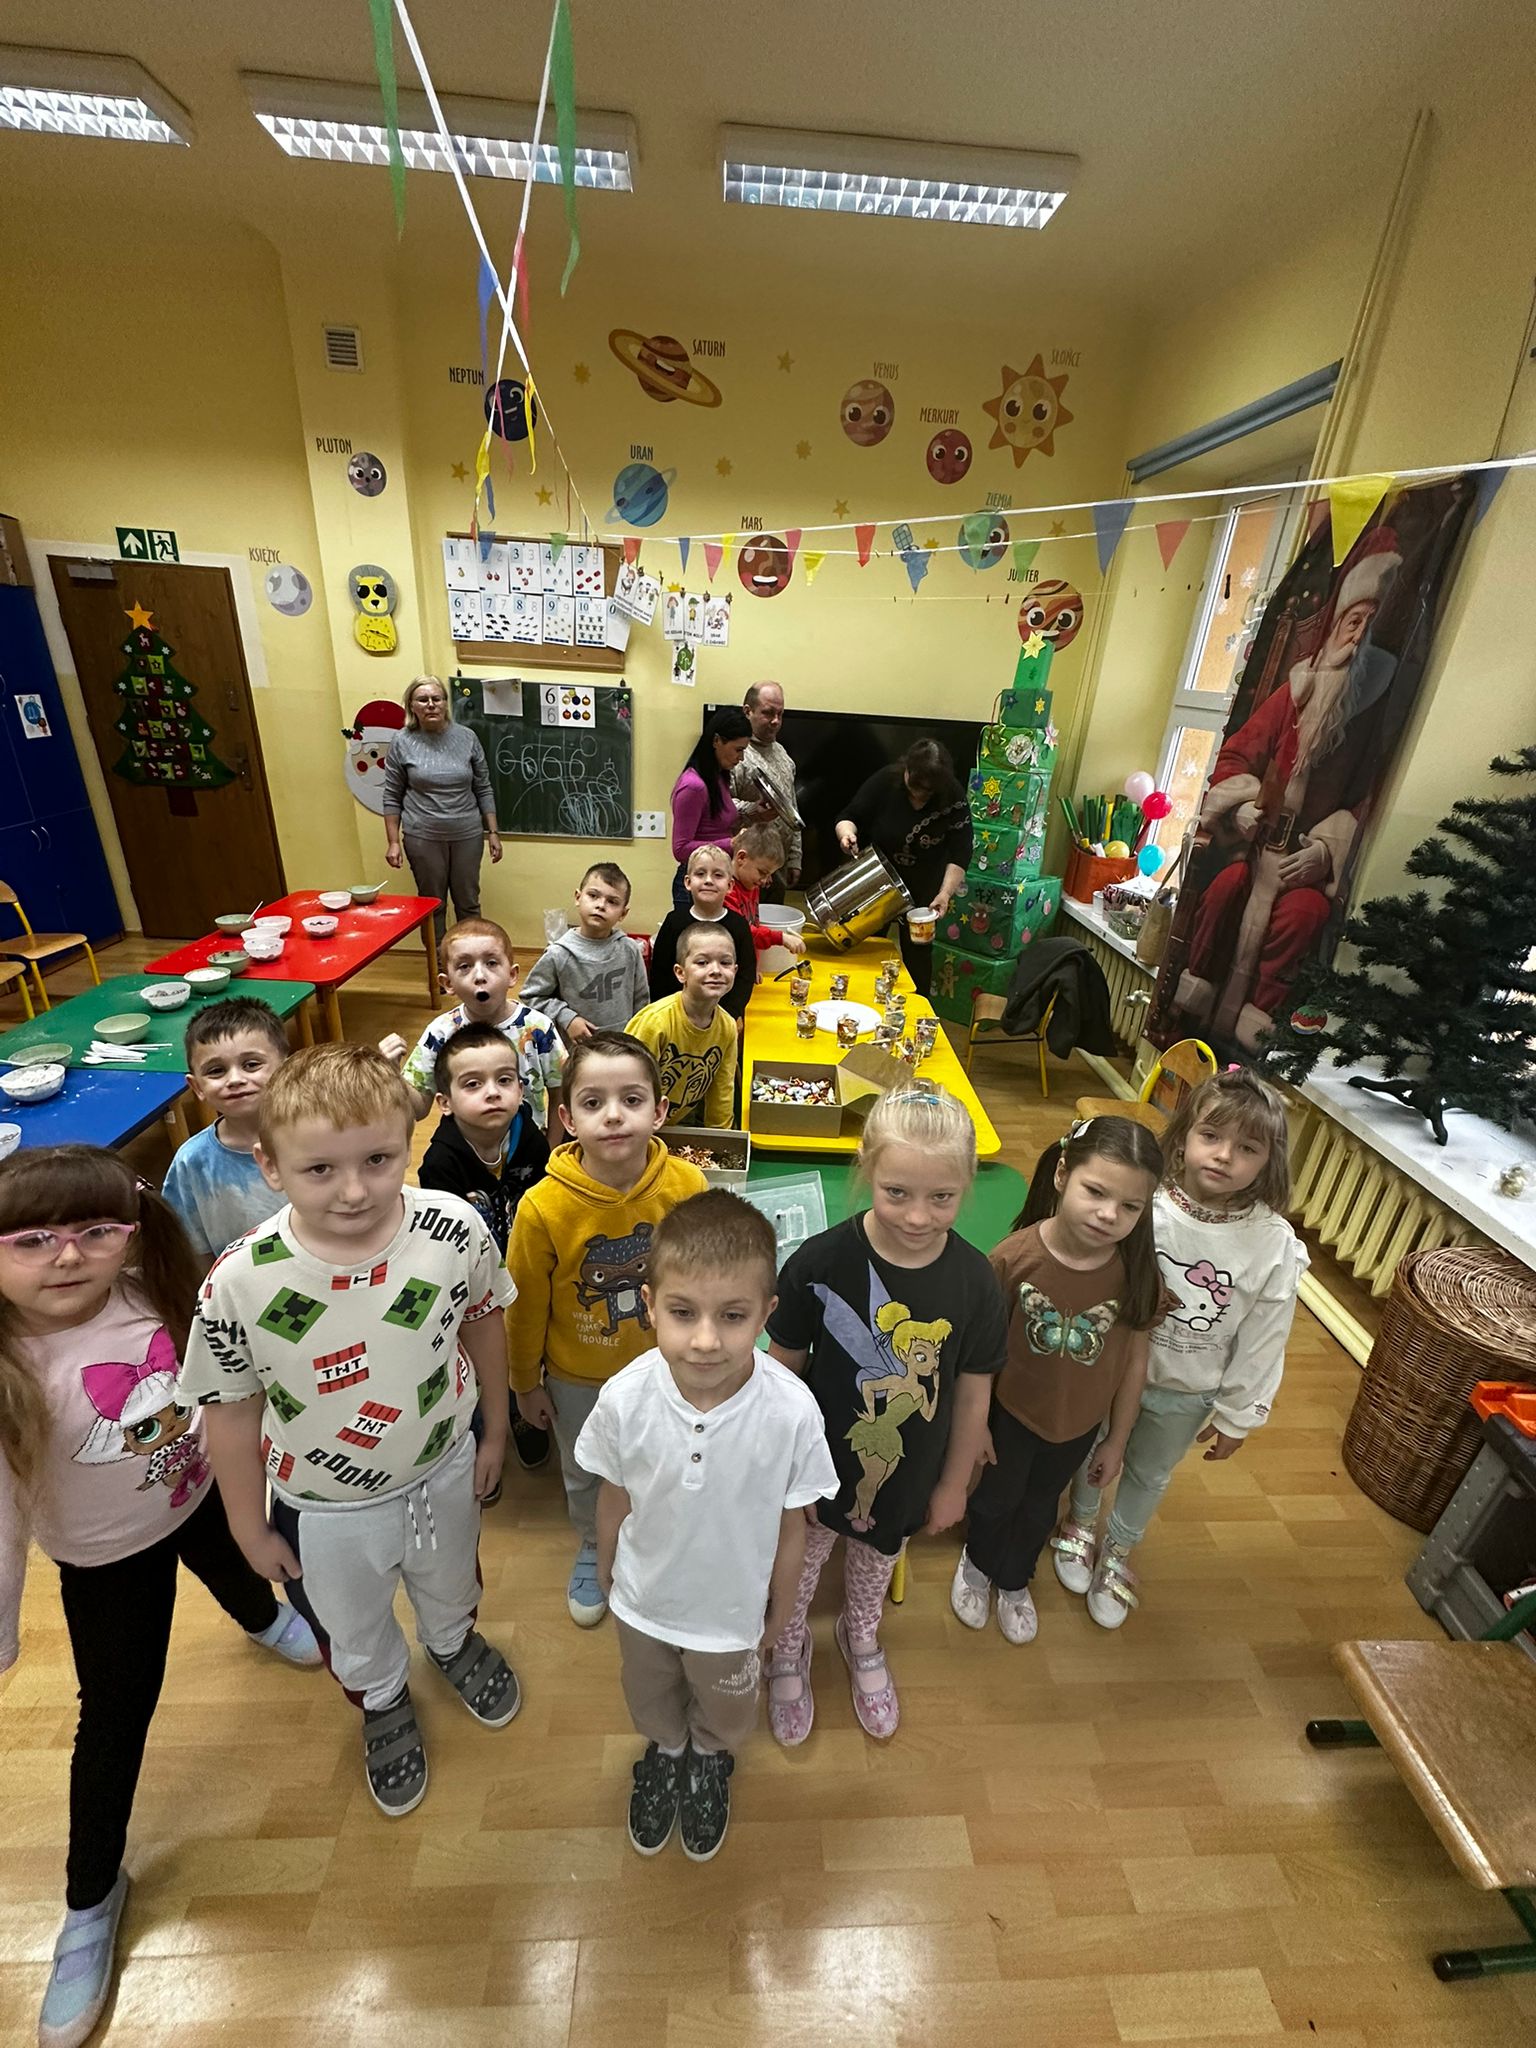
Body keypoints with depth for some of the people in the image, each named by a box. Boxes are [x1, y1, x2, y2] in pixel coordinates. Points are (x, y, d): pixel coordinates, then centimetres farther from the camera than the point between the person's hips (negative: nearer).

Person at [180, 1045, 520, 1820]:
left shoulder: (455, 1229, -30)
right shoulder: (238, 1286, -32)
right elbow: (231, 1410, -14)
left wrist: (495, 1431, 2)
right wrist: (250, 1528, -1)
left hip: (444, 1471, 1)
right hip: (328, 1510, -1)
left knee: (450, 1587, 34)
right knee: (354, 1632, 31)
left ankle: (454, 1645, 71)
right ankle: (384, 1705, 67)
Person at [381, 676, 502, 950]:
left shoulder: (467, 738, 0)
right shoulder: (402, 742, -3)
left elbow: (483, 789, 5)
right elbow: (392, 797, 1)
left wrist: (493, 832, 2)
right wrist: (393, 841, -3)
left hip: (467, 835, 1)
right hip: (423, 838, -1)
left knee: (469, 903, 12)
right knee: (432, 906, 10)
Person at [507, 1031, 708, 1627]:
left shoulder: (688, 1186, -27)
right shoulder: (543, 1207, -29)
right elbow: (526, 1306, -12)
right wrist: (526, 1384, 1)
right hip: (577, 1379, 0)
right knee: (583, 1474, 27)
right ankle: (592, 1551, 60)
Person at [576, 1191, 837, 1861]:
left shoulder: (792, 1411, -36)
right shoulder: (625, 1398, -33)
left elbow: (790, 1524, -17)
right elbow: (615, 1499, -11)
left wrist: (779, 1611, -1)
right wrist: (607, 1573, 5)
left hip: (731, 1611, 0)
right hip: (642, 1601, 1)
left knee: (723, 1714, 31)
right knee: (650, 1701, 33)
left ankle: (710, 1761, 66)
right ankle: (665, 1752, 67)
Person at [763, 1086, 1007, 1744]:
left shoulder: (973, 1280, -23)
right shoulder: (819, 1262, -30)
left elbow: (973, 1392, -8)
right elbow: (784, 1368, -15)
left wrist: (953, 1483, 3)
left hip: (908, 1475, 2)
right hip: (818, 1465, -2)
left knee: (878, 1558, 31)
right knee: (798, 1562, 26)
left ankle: (861, 1639, 64)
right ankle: (789, 1650, 59)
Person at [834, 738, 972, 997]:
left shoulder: (953, 797, -16)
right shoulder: (884, 782, -16)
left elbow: (960, 853, -16)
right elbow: (849, 818, -8)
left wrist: (945, 893, -28)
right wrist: (846, 832, -32)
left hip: (922, 891, -1)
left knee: (917, 953, 6)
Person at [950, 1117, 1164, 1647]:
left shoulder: (1138, 1271, -26)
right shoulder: (1016, 1255, -33)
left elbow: (1134, 1357, -10)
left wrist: (1117, 1440, 2)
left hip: (1080, 1424, 2)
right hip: (1012, 1411, -2)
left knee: (1040, 1506, 29)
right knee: (996, 1496, 26)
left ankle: (1014, 1579, 61)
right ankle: (977, 1562, 60)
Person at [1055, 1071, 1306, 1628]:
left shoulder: (1275, 1247, -23)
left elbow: (1261, 1345, -9)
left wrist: (1237, 1416, -1)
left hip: (1187, 1396, 1)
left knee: (1149, 1476, 26)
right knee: (1091, 1454, 26)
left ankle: (1117, 1552, 57)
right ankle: (1082, 1523, 59)